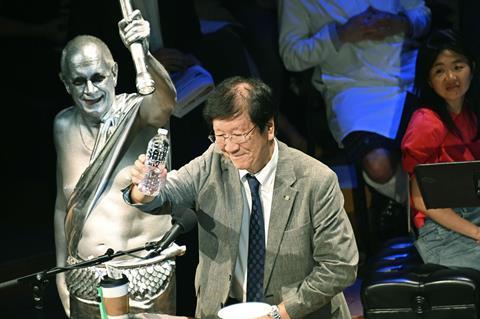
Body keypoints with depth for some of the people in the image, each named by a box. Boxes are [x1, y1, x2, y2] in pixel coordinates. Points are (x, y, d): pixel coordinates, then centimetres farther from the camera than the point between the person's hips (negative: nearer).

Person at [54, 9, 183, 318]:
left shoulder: (140, 112, -12)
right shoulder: (64, 126, 1)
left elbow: (166, 99, -37)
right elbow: (63, 203, 10)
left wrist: (142, 52, -56)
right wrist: (61, 270, 12)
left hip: (146, 274, -4)